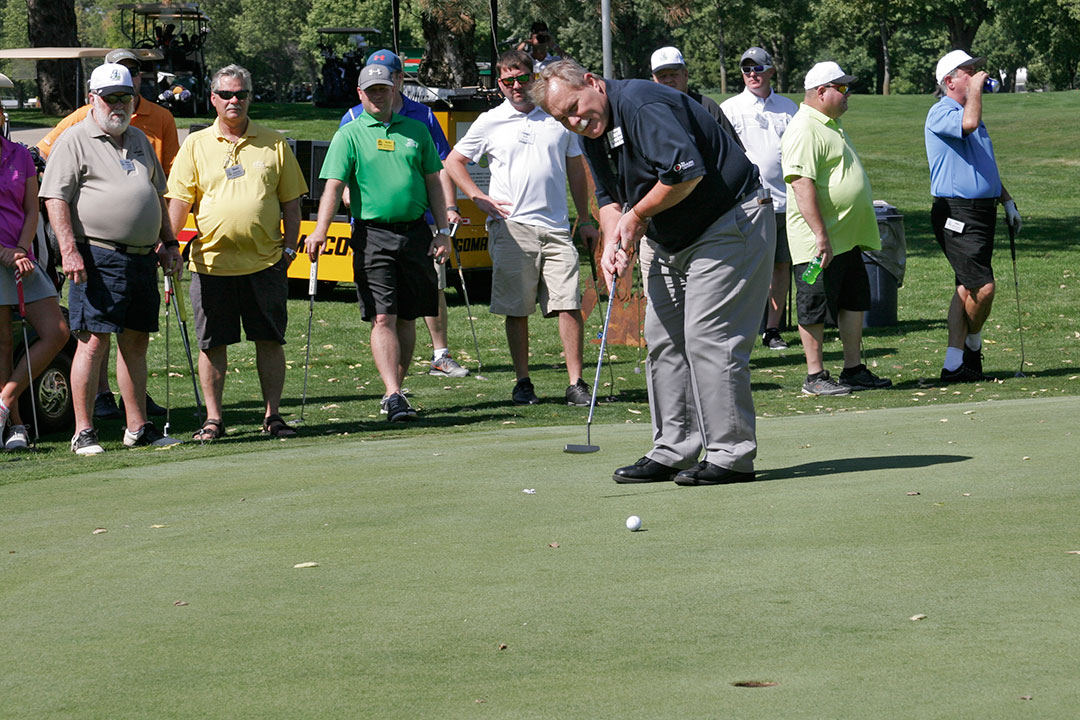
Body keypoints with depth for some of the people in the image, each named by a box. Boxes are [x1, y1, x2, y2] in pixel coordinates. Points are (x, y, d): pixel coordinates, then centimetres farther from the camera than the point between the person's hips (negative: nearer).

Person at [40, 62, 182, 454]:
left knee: (136, 341, 10)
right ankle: (83, 432, -6)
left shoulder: (139, 140, 19)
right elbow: (55, 198, -10)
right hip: (98, 257, -7)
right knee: (93, 340, -9)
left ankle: (138, 427, 17)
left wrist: (168, 243, 22)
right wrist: (69, 251, -19)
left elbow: (157, 195, 28)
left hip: (142, 257, 7)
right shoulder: (75, 140, -3)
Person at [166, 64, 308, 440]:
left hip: (265, 261, 0)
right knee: (212, 343, 2)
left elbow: (291, 200, 11)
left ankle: (272, 414, 11)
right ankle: (213, 418, 10)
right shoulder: (195, 145, 7)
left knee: (270, 340, 2)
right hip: (212, 261, 0)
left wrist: (289, 245, 2)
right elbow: (179, 200, 4)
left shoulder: (273, 144, 8)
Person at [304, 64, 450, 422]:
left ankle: (395, 391, 19)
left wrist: (443, 231, 7)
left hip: (415, 231, 3)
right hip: (372, 234, -3)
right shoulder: (349, 135, 1)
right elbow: (334, 185, -8)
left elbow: (433, 183, 15)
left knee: (407, 318, 8)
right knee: (383, 318, -11)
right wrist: (321, 229, -22)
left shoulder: (416, 130, 12)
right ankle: (394, 396, -17)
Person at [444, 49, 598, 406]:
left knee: (570, 306, -7)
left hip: (556, 228, 1)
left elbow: (576, 171, 19)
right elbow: (453, 162, 13)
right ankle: (523, 382, 10)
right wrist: (479, 198, 1)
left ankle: (576, 383, -5)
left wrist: (585, 221, 17)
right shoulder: (490, 122, 6)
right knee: (517, 310, 1)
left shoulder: (559, 117, 12)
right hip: (511, 227, -1)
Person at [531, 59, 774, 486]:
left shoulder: (641, 105, -24)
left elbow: (687, 171, -33)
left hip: (730, 224, -10)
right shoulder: (593, 132, 7)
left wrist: (638, 216, -19)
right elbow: (610, 197, 17)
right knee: (663, 338, 9)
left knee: (708, 337, -13)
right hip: (675, 241, 10)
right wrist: (613, 242, -4)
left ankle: (731, 455, -10)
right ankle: (673, 451, 13)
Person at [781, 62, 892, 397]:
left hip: (848, 237, 10)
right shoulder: (805, 130, -17)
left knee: (854, 303, 13)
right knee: (815, 308, -2)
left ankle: (854, 369, 21)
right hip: (821, 241, -10)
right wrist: (820, 235, -29)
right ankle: (815, 377, 3)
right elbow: (801, 184, -25)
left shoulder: (831, 124, 17)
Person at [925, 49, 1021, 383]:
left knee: (968, 288, 9)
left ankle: (954, 364, 12)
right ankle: (972, 346, 9)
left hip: (982, 211, 10)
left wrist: (1008, 202, 28)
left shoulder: (969, 113, 22)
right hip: (957, 214, -10)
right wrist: (975, 88, -16)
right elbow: (968, 122, -33)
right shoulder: (941, 113, -10)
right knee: (983, 287, -14)